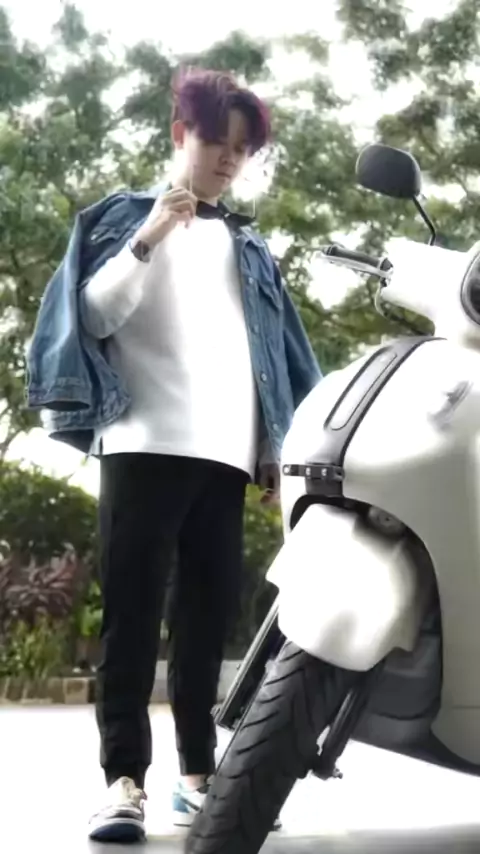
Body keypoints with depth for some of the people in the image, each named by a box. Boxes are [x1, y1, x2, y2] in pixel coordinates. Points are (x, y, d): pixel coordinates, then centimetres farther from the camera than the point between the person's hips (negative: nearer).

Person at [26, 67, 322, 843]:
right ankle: (124, 776, -7)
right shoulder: (123, 216, 12)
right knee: (133, 611, -7)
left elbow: (276, 352, 20)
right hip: (146, 443, -4)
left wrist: (277, 446, 11)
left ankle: (198, 771, 8)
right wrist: (147, 242, -12)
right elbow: (94, 317, 0)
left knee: (210, 614, 2)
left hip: (226, 451, 4)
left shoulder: (250, 248, 23)